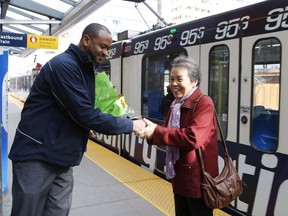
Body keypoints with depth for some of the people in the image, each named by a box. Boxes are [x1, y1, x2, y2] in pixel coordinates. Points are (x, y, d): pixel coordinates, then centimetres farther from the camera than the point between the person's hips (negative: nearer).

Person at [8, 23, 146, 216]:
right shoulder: (64, 65, -19)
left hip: (62, 158, 8)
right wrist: (130, 125, -17)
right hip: (37, 156, -8)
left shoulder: (86, 69, 12)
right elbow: (84, 114, -24)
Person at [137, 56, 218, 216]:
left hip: (197, 178, -8)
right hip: (179, 176, 8)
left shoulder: (204, 103, -16)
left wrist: (155, 132, -26)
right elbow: (170, 134, 10)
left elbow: (192, 138, -28)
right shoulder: (176, 104, 12)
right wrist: (150, 130, -12)